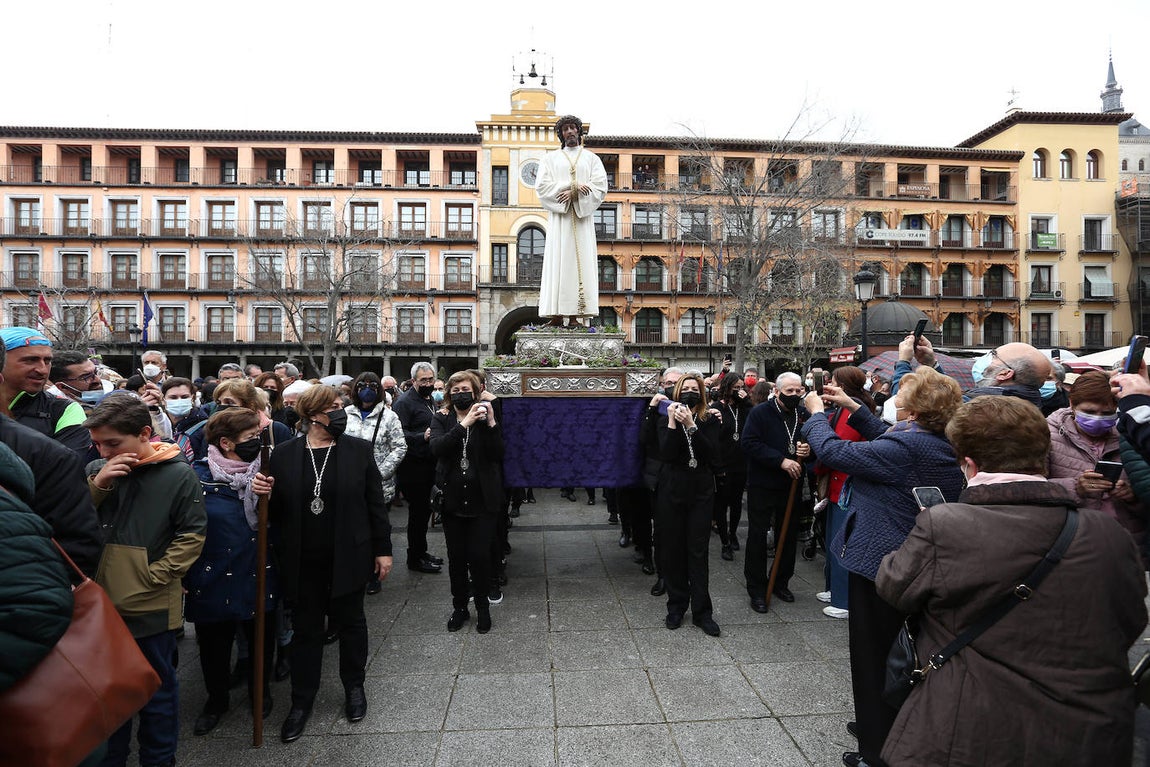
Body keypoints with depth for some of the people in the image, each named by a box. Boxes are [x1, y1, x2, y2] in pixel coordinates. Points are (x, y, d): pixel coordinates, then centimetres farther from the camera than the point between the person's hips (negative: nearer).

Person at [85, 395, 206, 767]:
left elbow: (192, 535, -8)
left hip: (153, 605, -4)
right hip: (102, 602, 4)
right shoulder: (96, 470, 3)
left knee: (157, 688, 11)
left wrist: (153, 576, -13)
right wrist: (97, 485, -13)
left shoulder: (178, 474, -9)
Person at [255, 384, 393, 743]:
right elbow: (276, 511, 5)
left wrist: (383, 549, -2)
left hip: (348, 558, 0)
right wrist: (263, 493, -17)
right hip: (302, 562, 1)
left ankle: (354, 687, 38)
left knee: (350, 622, 17)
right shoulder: (283, 455, -3)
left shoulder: (359, 450, -5)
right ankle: (302, 701, 33)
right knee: (306, 629, 14)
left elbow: (375, 502, -2)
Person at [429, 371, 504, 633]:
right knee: (456, 557, 11)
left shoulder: (486, 418, 0)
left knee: (480, 556, 0)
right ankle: (459, 607, 29)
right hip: (452, 499, 2)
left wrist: (491, 424, -22)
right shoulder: (441, 419, 2)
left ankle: (482, 607, 22)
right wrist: (464, 424, -26)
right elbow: (437, 448, -18)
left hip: (483, 500, -1)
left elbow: (498, 455, -10)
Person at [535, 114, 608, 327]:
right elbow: (542, 186, 1)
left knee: (581, 262, -8)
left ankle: (575, 315, -11)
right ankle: (557, 314, -10)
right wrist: (573, 186, -10)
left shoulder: (591, 158, 16)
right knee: (557, 262, -8)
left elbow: (600, 187, 2)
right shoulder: (551, 158, 16)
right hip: (559, 217, 0)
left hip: (582, 216, 0)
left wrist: (574, 194, -12)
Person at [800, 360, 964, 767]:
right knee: (899, 654, 26)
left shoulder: (906, 448, -27)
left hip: (878, 563, -9)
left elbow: (832, 451, -24)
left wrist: (817, 413, -6)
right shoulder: (942, 443, 1)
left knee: (873, 657, 8)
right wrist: (852, 407, 14)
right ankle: (895, 730, 45)